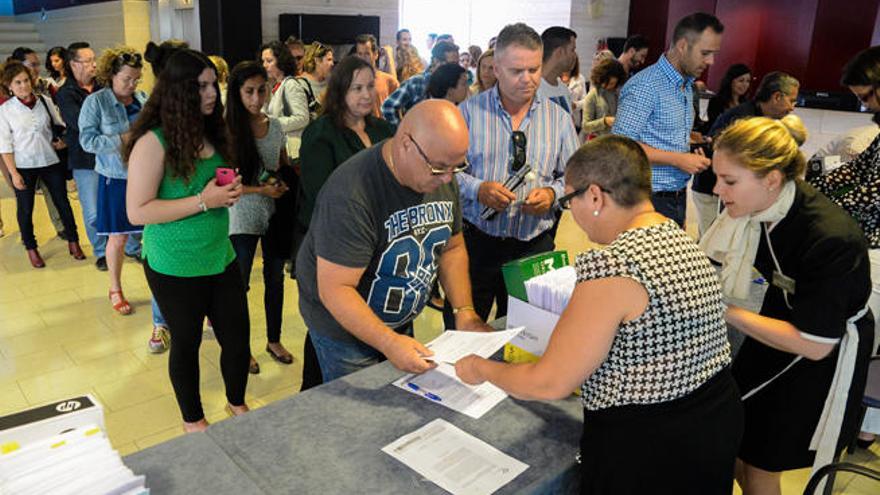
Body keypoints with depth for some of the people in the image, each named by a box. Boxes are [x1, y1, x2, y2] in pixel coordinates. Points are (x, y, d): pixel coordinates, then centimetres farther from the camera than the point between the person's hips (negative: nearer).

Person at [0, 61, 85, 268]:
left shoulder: (45, 101, -1)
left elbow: (59, 125, 13)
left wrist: (62, 139, -8)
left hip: (50, 161, 2)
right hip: (23, 166, -1)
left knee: (62, 202, 9)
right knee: (25, 209, 9)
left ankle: (73, 242, 25)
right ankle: (31, 248, 26)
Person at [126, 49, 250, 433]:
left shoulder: (210, 132, 4)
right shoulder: (154, 141, -16)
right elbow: (138, 212, -19)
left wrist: (230, 191, -3)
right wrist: (203, 201, -24)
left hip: (220, 257, 6)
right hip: (175, 268, -6)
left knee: (238, 338, 12)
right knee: (187, 343, 13)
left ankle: (237, 404, 39)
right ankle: (193, 420, 36)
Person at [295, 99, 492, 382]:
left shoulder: (442, 177, -8)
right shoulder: (351, 194, -32)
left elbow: (452, 248, 3)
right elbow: (335, 289, -31)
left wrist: (465, 312, -9)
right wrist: (389, 343, -38)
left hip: (400, 322, 7)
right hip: (343, 326, -6)